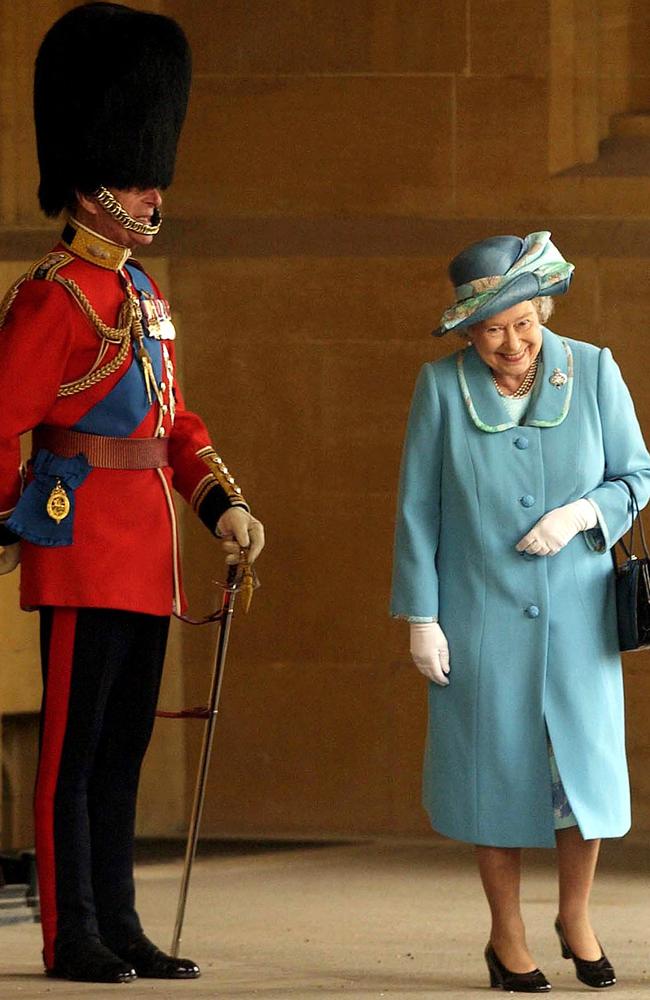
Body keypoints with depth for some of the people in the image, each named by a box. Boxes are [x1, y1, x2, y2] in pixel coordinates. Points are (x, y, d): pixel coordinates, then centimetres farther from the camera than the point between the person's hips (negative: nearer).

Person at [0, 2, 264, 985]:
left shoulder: (144, 294, 17)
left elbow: (174, 419, 22)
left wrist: (223, 503, 10)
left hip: (147, 554, 9)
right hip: (83, 548, -9)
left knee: (124, 742, 11)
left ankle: (119, 924, 16)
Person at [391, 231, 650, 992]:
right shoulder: (442, 386, -5)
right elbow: (417, 509, -2)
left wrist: (582, 514, -15)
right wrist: (420, 617, -4)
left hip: (574, 609, 1)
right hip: (481, 612, -1)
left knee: (588, 759, 0)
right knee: (496, 767, 3)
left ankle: (576, 917, 24)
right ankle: (507, 938, 18)